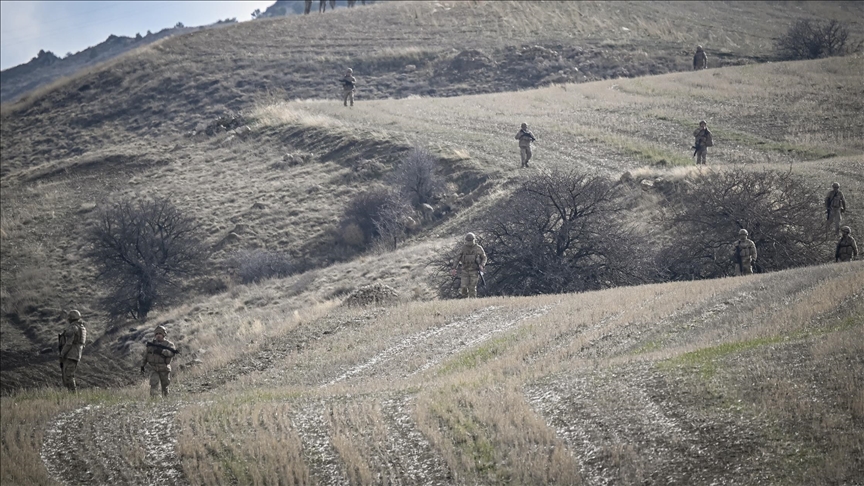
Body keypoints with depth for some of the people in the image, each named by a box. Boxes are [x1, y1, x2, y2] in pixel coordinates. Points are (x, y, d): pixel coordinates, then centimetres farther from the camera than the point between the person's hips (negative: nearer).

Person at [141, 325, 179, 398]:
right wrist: (143, 365, 17)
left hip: (164, 369, -1)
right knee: (154, 384, -15)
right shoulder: (151, 344, 10)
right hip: (154, 369, 1)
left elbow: (172, 353, -19)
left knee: (165, 386, 8)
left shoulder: (169, 344, 0)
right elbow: (145, 355, 18)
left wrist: (162, 351, -31)